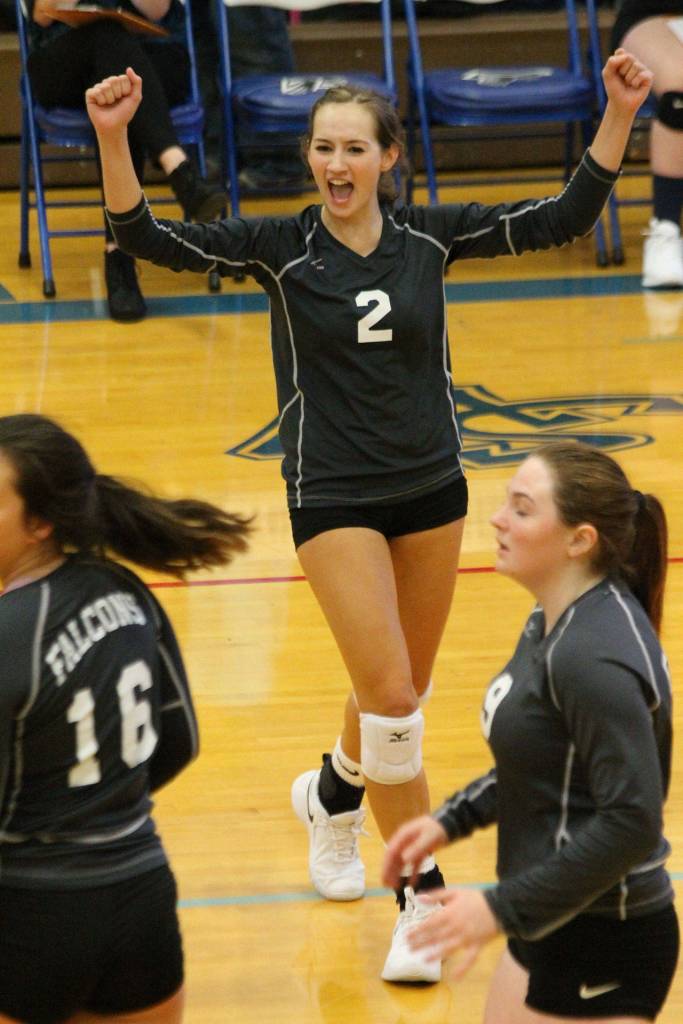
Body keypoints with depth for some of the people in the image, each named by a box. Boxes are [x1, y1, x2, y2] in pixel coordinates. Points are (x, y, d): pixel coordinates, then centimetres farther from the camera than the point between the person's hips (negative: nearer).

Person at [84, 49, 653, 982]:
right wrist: (112, 137, -31)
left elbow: (565, 218, -2)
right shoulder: (280, 247, -9)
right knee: (390, 696, -13)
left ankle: (333, 793, 48)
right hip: (334, 499, -3)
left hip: (431, 489, 3)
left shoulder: (430, 236, -4)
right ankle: (422, 902, -1)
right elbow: (149, 239, -16)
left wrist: (618, 117, -13)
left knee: (401, 694, 15)